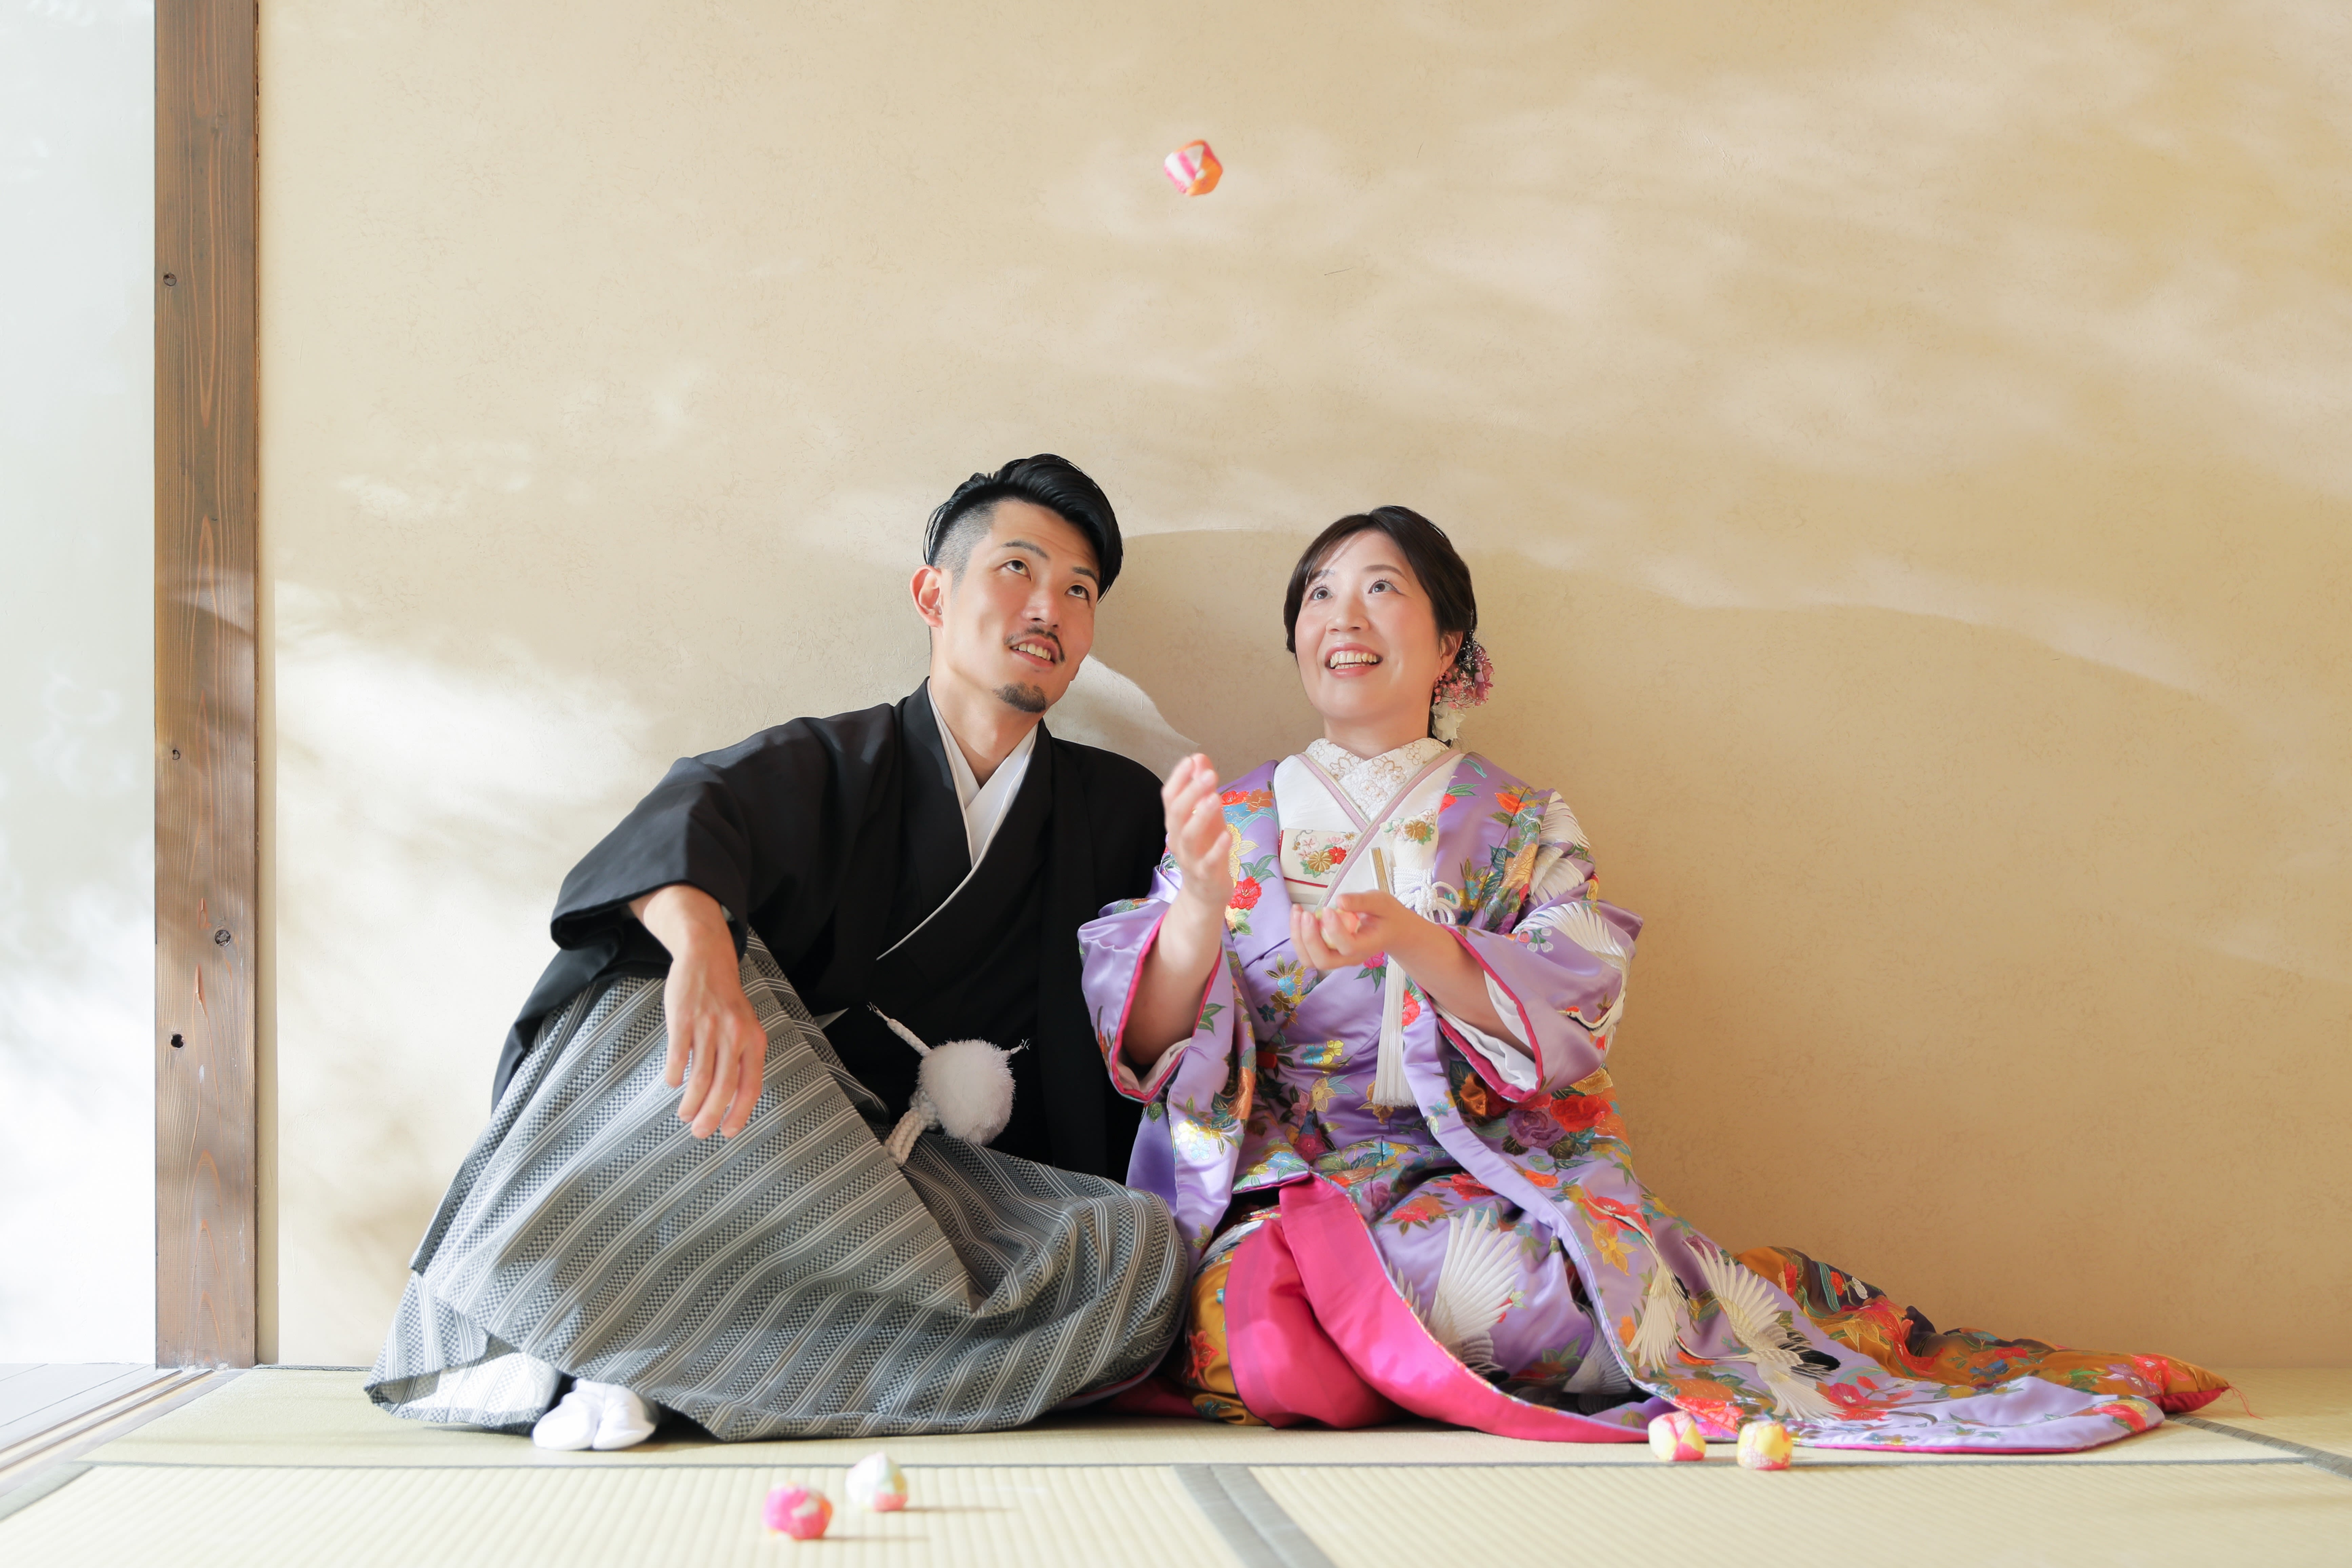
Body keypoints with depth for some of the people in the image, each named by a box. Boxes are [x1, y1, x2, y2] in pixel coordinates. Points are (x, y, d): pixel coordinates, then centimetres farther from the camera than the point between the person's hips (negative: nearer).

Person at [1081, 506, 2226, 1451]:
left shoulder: (1522, 827, 12)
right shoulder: (1237, 822, 13)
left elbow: (1569, 1023, -6)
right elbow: (1155, 1047, 0)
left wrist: (1410, 941, -24)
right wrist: (1200, 905, -21)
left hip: (1485, 1185, -1)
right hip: (1282, 1189, 2)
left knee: (1461, 1276, -37)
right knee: (1260, 1336, -33)